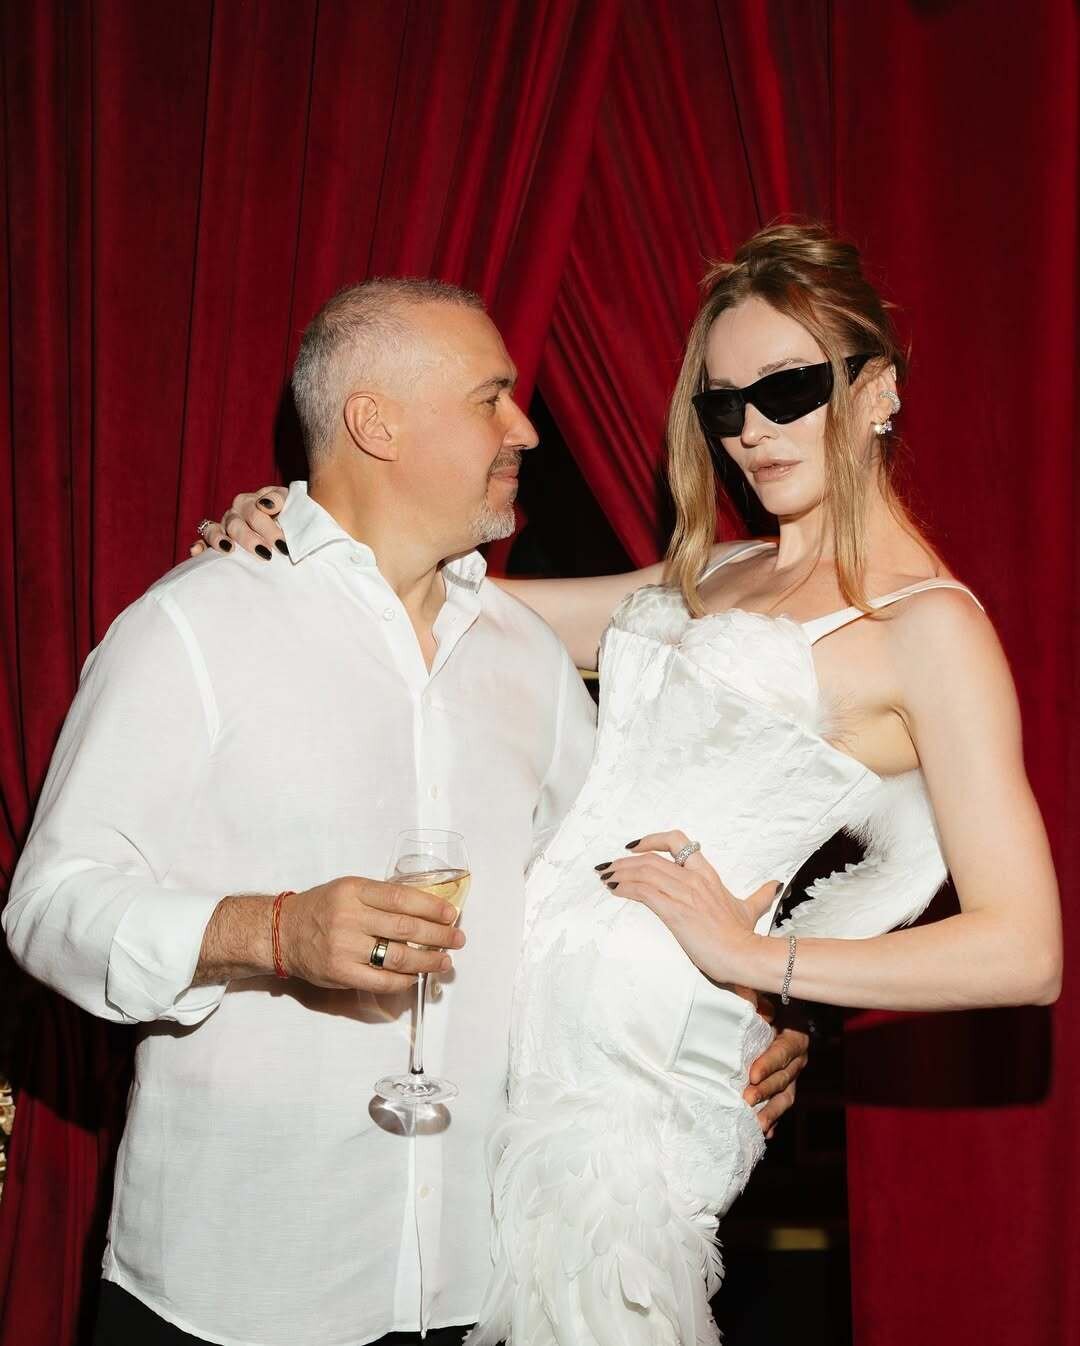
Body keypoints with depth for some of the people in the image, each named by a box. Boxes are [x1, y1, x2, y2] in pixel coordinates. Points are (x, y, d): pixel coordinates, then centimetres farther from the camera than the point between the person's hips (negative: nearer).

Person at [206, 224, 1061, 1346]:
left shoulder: (929, 622, -7)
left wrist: (754, 955, -14)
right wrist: (290, 536, 4)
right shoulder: (715, 576, 17)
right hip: (517, 996, 7)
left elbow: (1022, 952, -13)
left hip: (631, 1048, -7)